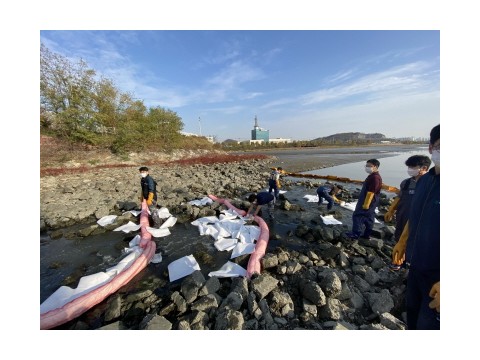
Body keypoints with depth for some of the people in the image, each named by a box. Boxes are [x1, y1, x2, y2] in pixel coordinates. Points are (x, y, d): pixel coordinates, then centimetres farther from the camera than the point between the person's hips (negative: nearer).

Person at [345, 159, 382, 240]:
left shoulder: (375, 177, -22)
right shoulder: (373, 176, 13)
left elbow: (371, 192, -25)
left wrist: (366, 204, -24)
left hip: (368, 201, -11)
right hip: (370, 202, 11)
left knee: (357, 216, -5)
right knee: (369, 218, 15)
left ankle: (356, 233, 2)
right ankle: (367, 234, 25)